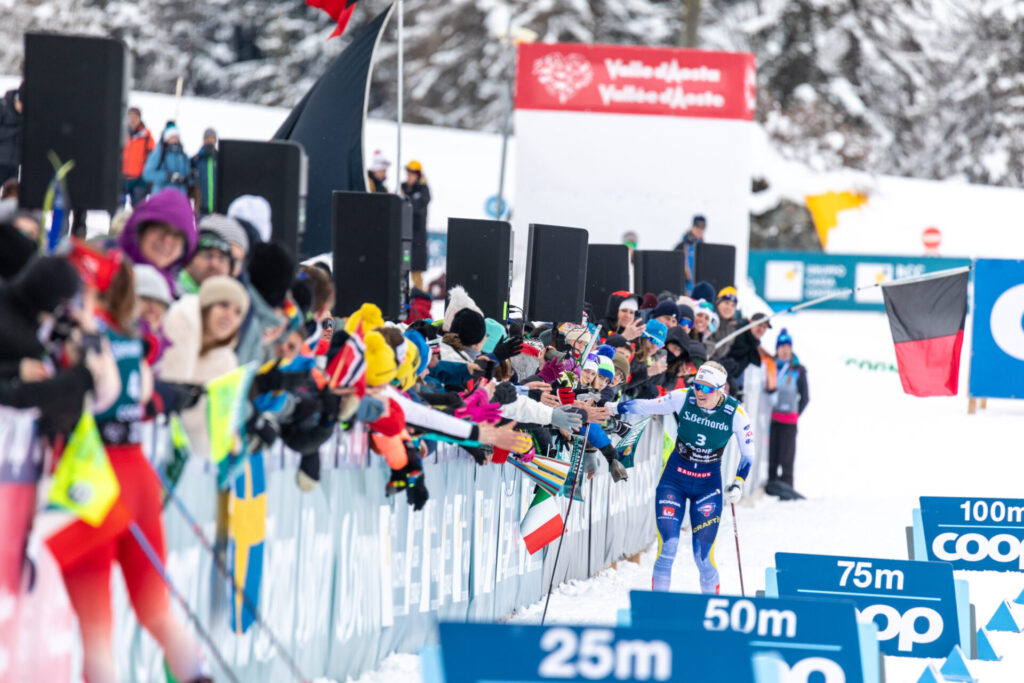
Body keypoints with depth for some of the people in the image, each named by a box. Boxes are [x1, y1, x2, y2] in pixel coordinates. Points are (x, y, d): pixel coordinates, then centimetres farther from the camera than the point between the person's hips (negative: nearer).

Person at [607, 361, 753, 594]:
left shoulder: (736, 413, -13)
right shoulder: (683, 398, -13)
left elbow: (747, 454, -2)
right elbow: (645, 406, -1)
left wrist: (738, 485, -12)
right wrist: (611, 407, -4)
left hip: (708, 484, -1)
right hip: (674, 478, 1)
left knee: (703, 556, -6)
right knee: (667, 548, -12)